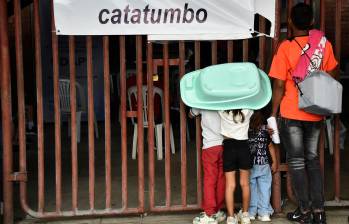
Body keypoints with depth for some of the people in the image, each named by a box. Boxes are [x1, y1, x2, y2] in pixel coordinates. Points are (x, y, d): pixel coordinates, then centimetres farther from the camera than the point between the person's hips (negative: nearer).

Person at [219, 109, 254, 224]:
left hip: (229, 146, -1)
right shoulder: (247, 109, -1)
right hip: (243, 146, 1)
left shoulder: (223, 109, -3)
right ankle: (245, 214, 22)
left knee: (230, 185, 1)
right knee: (245, 184, 13)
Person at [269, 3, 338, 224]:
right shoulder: (324, 44, 0)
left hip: (291, 114, -4)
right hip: (316, 113, 4)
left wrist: (273, 114, -4)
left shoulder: (286, 48, -12)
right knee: (313, 159, 14)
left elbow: (279, 86, -12)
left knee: (297, 161, 6)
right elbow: (332, 77, 10)